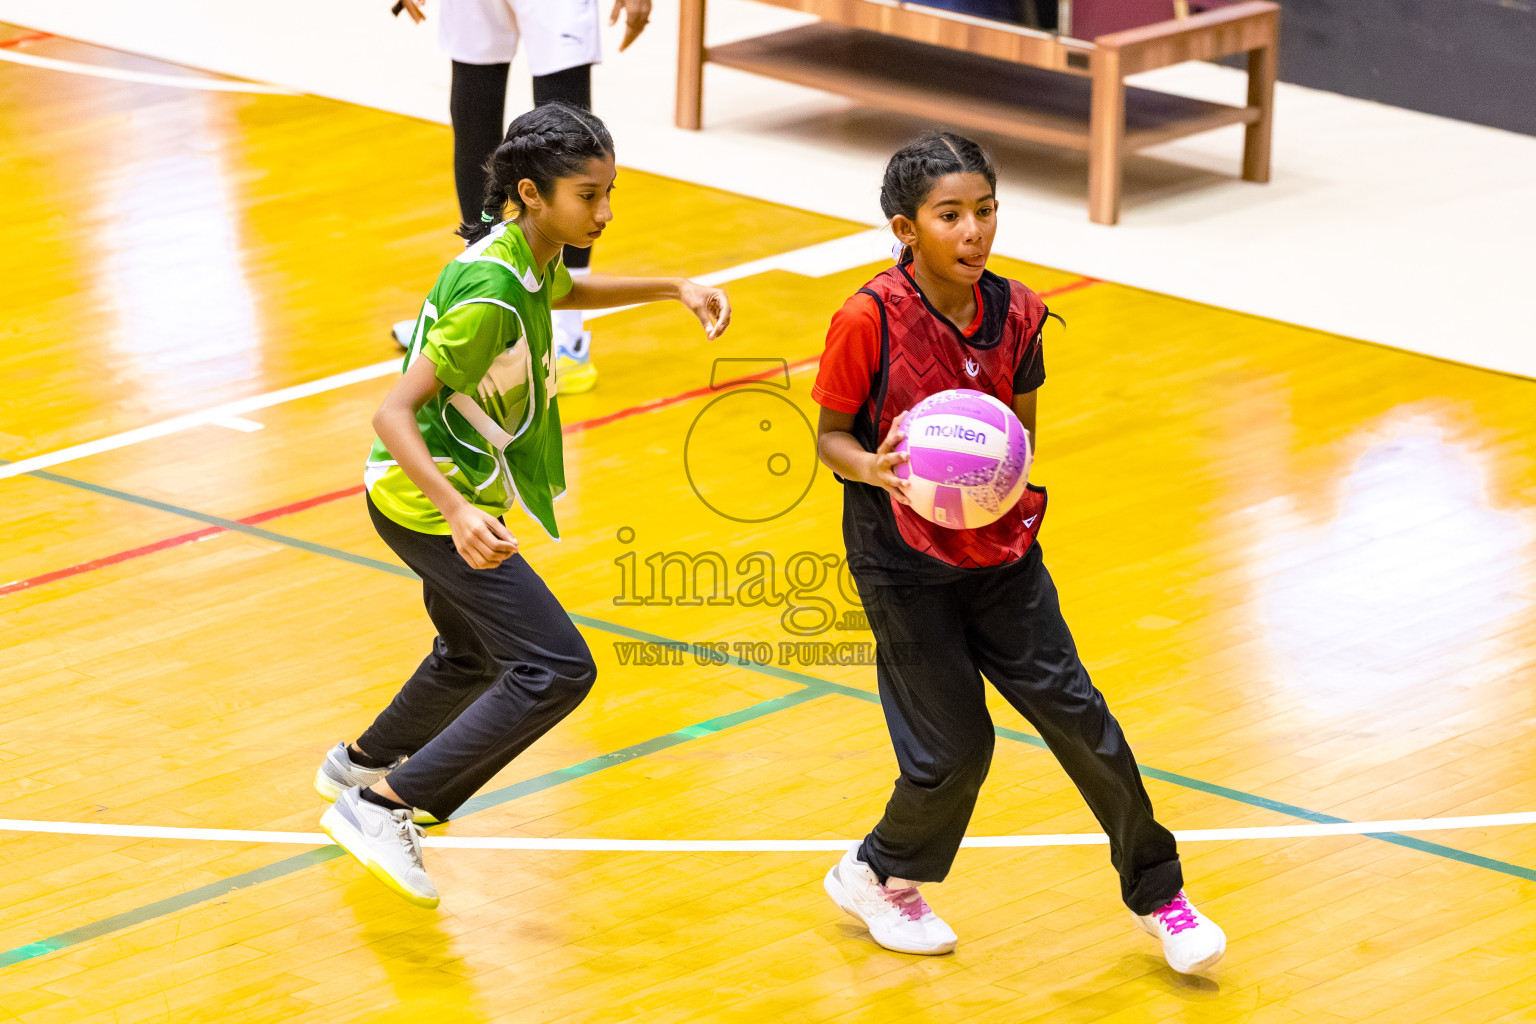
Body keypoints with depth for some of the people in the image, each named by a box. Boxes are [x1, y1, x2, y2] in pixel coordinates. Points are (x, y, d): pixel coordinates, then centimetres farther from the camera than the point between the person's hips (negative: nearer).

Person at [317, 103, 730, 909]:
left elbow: (563, 292, 25)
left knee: (473, 656, 30)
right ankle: (385, 805, -12)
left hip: (452, 494, 10)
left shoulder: (527, 255, -2)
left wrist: (671, 289, 14)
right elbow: (394, 414, -31)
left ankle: (362, 764, 55)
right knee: (556, 669, -16)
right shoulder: (490, 294, -30)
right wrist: (459, 514, -44)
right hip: (428, 500, -10)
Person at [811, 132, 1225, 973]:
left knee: (1076, 715, 2)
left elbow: (1018, 435, 8)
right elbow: (830, 435, -8)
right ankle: (875, 877, 28)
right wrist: (872, 467, -29)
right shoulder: (869, 321, -17)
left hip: (998, 548, 4)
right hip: (903, 557, -4)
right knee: (954, 747, -1)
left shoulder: (1014, 314, -4)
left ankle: (1158, 895, 16)